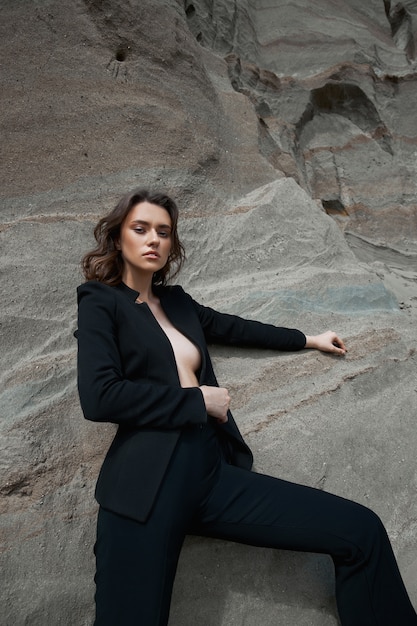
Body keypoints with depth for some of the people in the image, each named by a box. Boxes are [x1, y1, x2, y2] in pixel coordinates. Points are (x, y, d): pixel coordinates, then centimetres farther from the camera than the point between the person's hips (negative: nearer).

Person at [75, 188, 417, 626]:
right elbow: (98, 396, -10)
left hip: (213, 470, 5)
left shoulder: (176, 301, 21)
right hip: (147, 480, -4)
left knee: (362, 531, -5)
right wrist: (199, 399, -4)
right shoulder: (101, 302, 4)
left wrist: (307, 340, 41)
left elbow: (232, 327, 33)